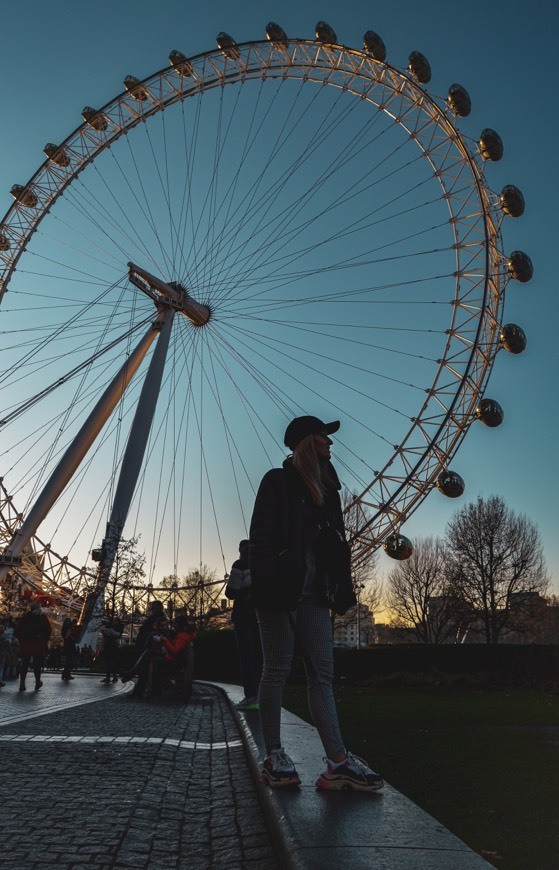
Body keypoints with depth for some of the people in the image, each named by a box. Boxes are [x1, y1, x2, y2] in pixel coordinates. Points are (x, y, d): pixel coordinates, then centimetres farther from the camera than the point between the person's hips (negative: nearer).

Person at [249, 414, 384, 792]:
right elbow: (261, 534, -10)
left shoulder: (326, 488, 18)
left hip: (313, 594, 7)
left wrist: (342, 588, 6)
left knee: (323, 674, 3)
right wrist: (268, 584, -20)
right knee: (278, 670, 2)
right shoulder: (278, 481, -1)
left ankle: (338, 763, 4)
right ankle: (274, 757, 14)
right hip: (283, 591, -6)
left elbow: (336, 544, 15)